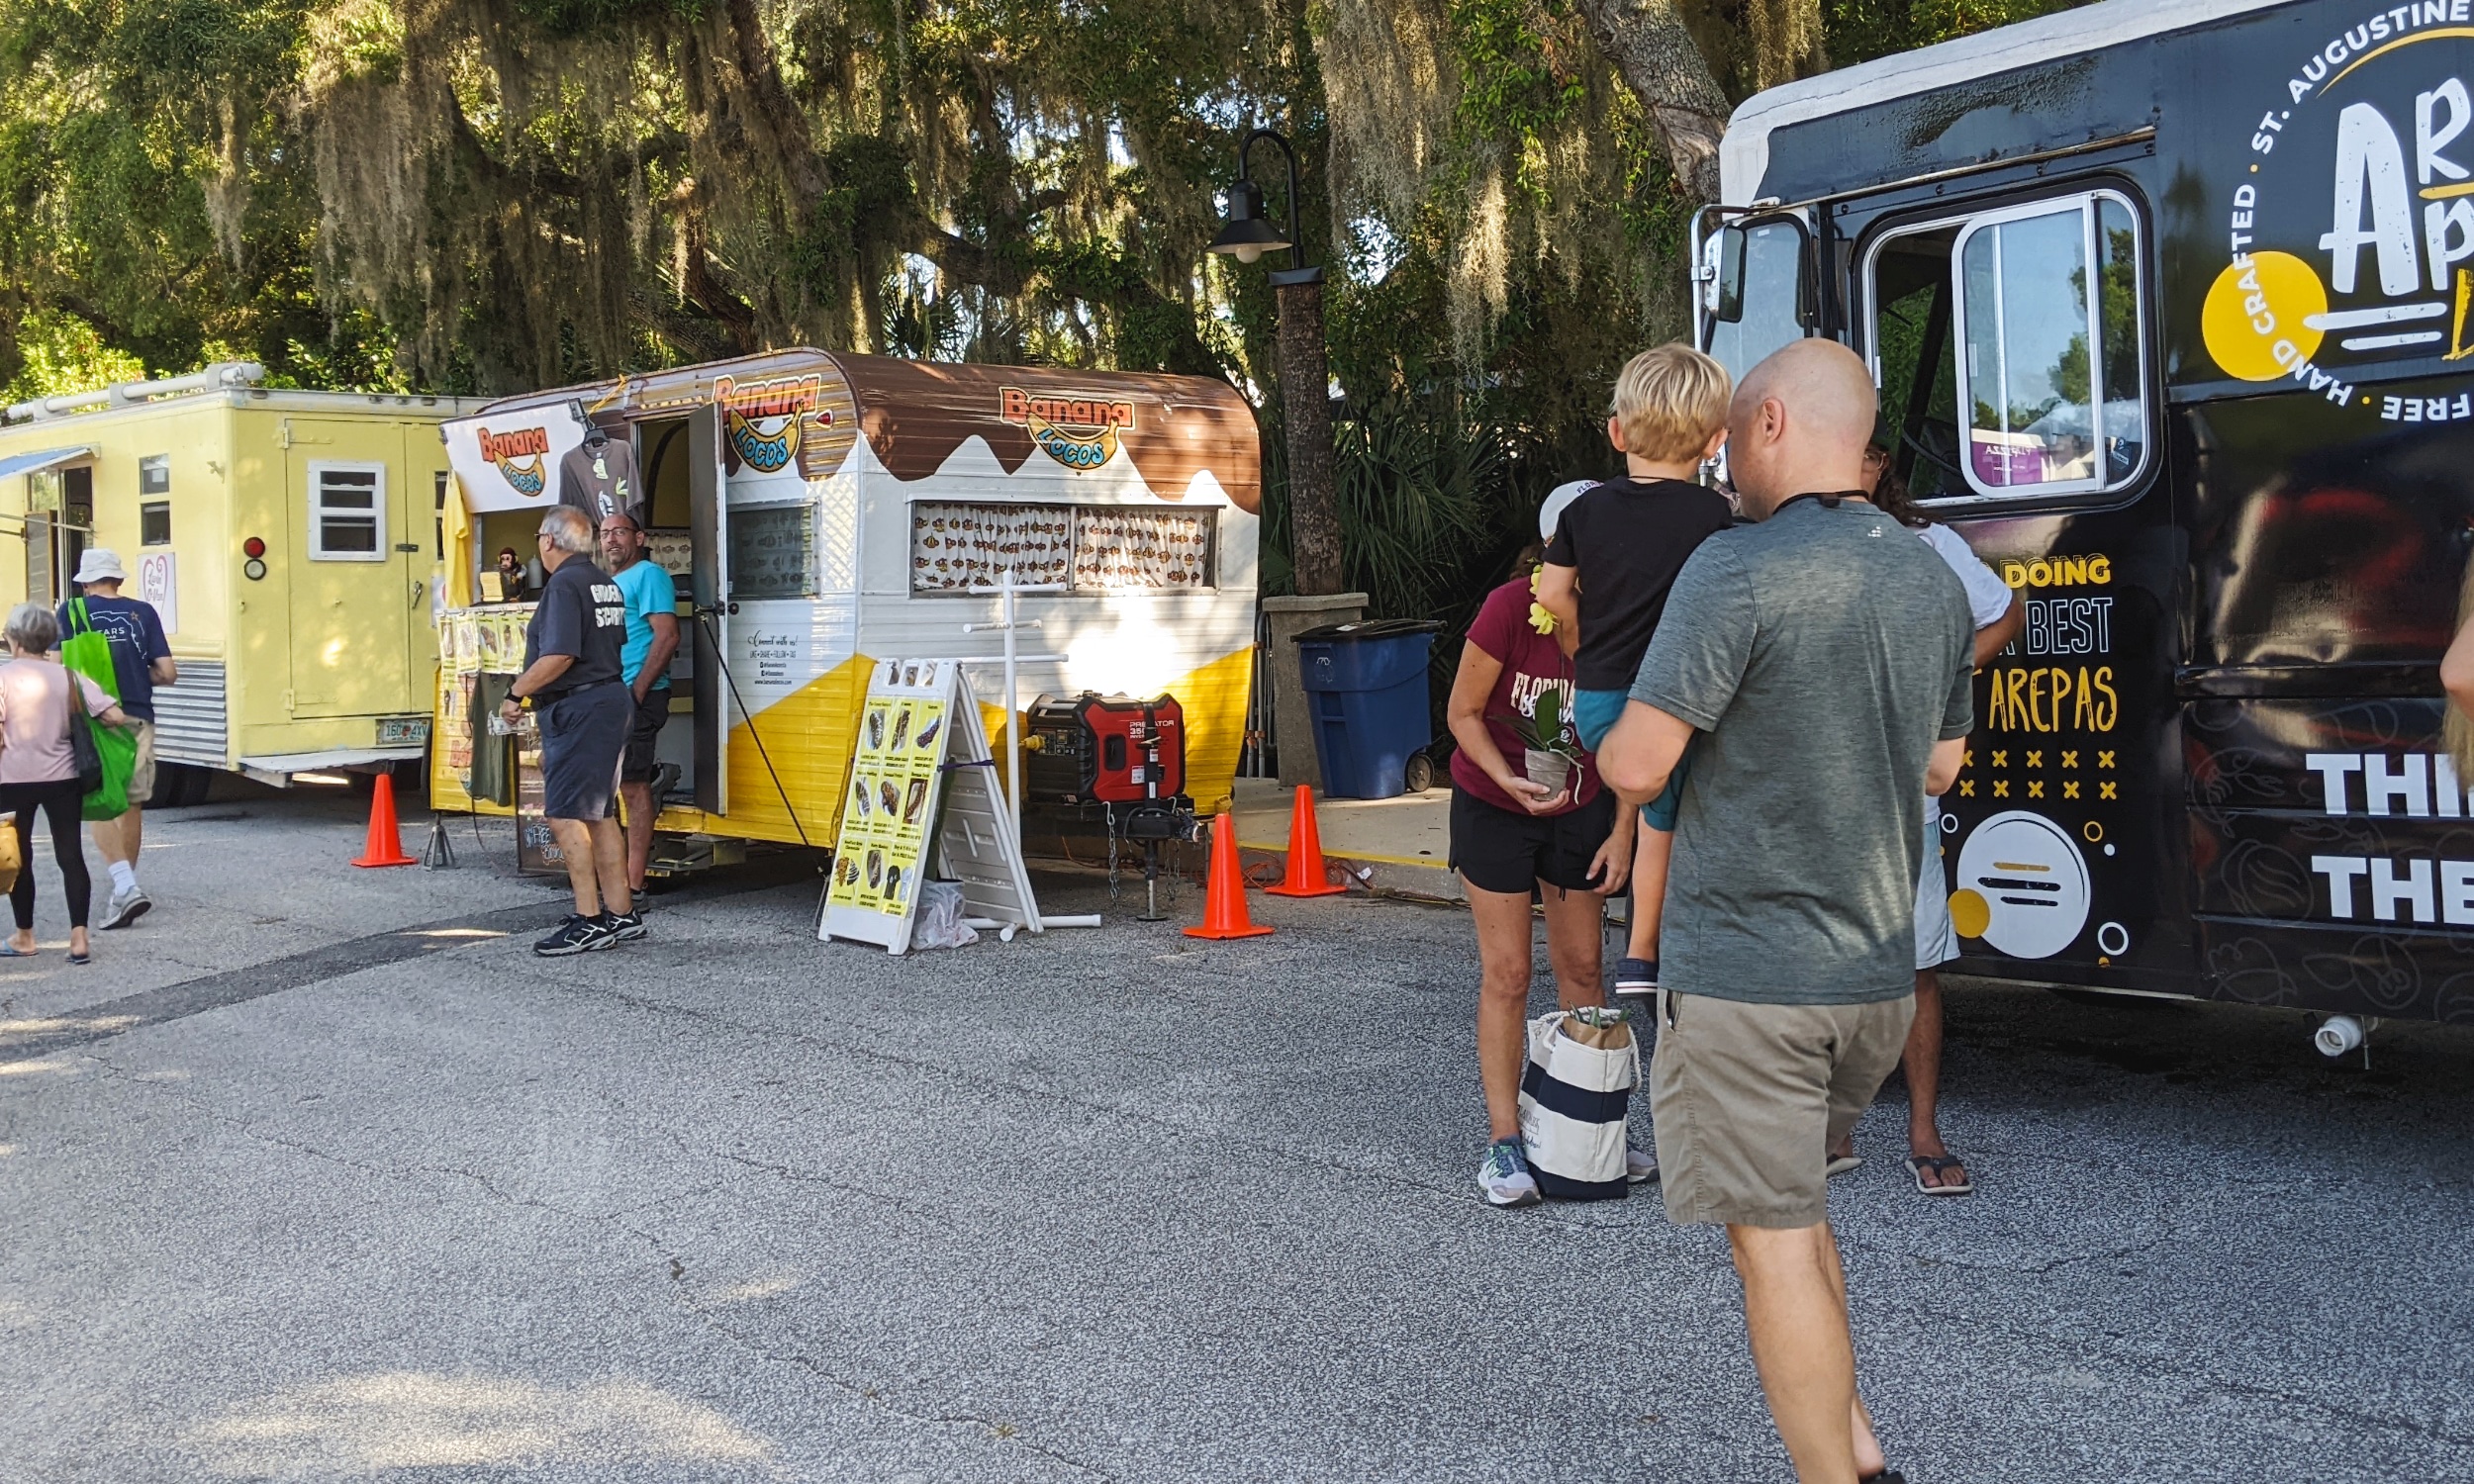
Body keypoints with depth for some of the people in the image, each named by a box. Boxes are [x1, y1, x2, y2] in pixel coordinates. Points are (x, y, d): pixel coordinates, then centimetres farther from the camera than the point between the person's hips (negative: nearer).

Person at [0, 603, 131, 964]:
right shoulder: (68, 676, 0)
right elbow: (115, 717, -7)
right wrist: (82, 723, 11)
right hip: (63, 778, 2)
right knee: (71, 855, 3)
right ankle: (79, 938, -5)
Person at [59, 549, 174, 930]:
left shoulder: (71, 612, 0)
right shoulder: (143, 612, 5)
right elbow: (167, 673, 2)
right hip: (137, 719, 3)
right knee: (132, 804, 14)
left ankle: (125, 887, -18)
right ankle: (125, 888, 22)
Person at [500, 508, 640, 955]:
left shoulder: (564, 585, -14)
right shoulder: (606, 584, 15)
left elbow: (559, 656, -23)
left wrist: (516, 693, -12)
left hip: (577, 711, -10)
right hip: (610, 700, 10)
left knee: (564, 814, -8)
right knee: (597, 814, 13)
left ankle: (589, 921, -10)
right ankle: (621, 914, 16)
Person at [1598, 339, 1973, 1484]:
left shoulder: (1737, 571, -17)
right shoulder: (1934, 581, 6)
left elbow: (1636, 767, -17)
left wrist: (1606, 745, 5)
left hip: (1746, 973, -8)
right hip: (1879, 968, 8)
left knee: (1774, 1240, 2)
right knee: (1791, 1197, 24)